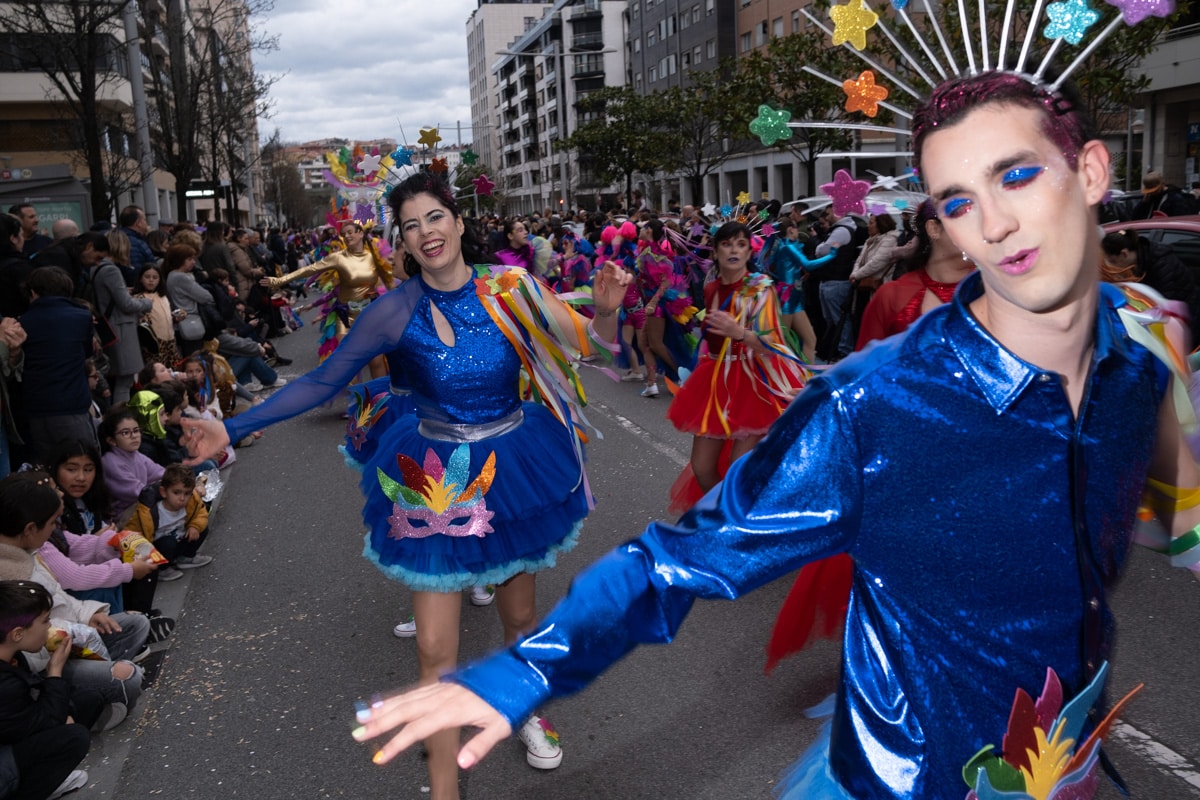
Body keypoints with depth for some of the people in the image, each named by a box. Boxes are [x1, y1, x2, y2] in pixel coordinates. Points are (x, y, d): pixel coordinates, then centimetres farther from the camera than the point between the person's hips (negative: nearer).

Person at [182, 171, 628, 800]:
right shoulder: (396, 311, -13)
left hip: (515, 470, 2)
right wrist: (232, 429, -15)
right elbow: (321, 382, -9)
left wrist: (604, 312, -22)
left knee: (520, 614, 19)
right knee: (435, 647, -1)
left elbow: (584, 345, 0)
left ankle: (526, 709, 50)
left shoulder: (509, 289, -7)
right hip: (436, 484, -2)